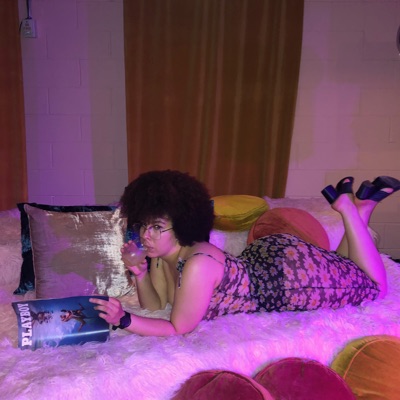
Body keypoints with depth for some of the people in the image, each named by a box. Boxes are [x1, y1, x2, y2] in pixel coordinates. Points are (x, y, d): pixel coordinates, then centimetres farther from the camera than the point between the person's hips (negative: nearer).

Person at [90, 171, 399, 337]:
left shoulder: (197, 264, -37)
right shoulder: (162, 254, -12)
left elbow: (178, 329, -30)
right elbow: (155, 306, -3)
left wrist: (124, 321, -38)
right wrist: (140, 274, -21)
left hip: (289, 272, -7)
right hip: (262, 257, 7)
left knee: (374, 286, 15)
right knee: (338, 269, 32)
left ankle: (350, 208, 17)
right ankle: (357, 206, 28)